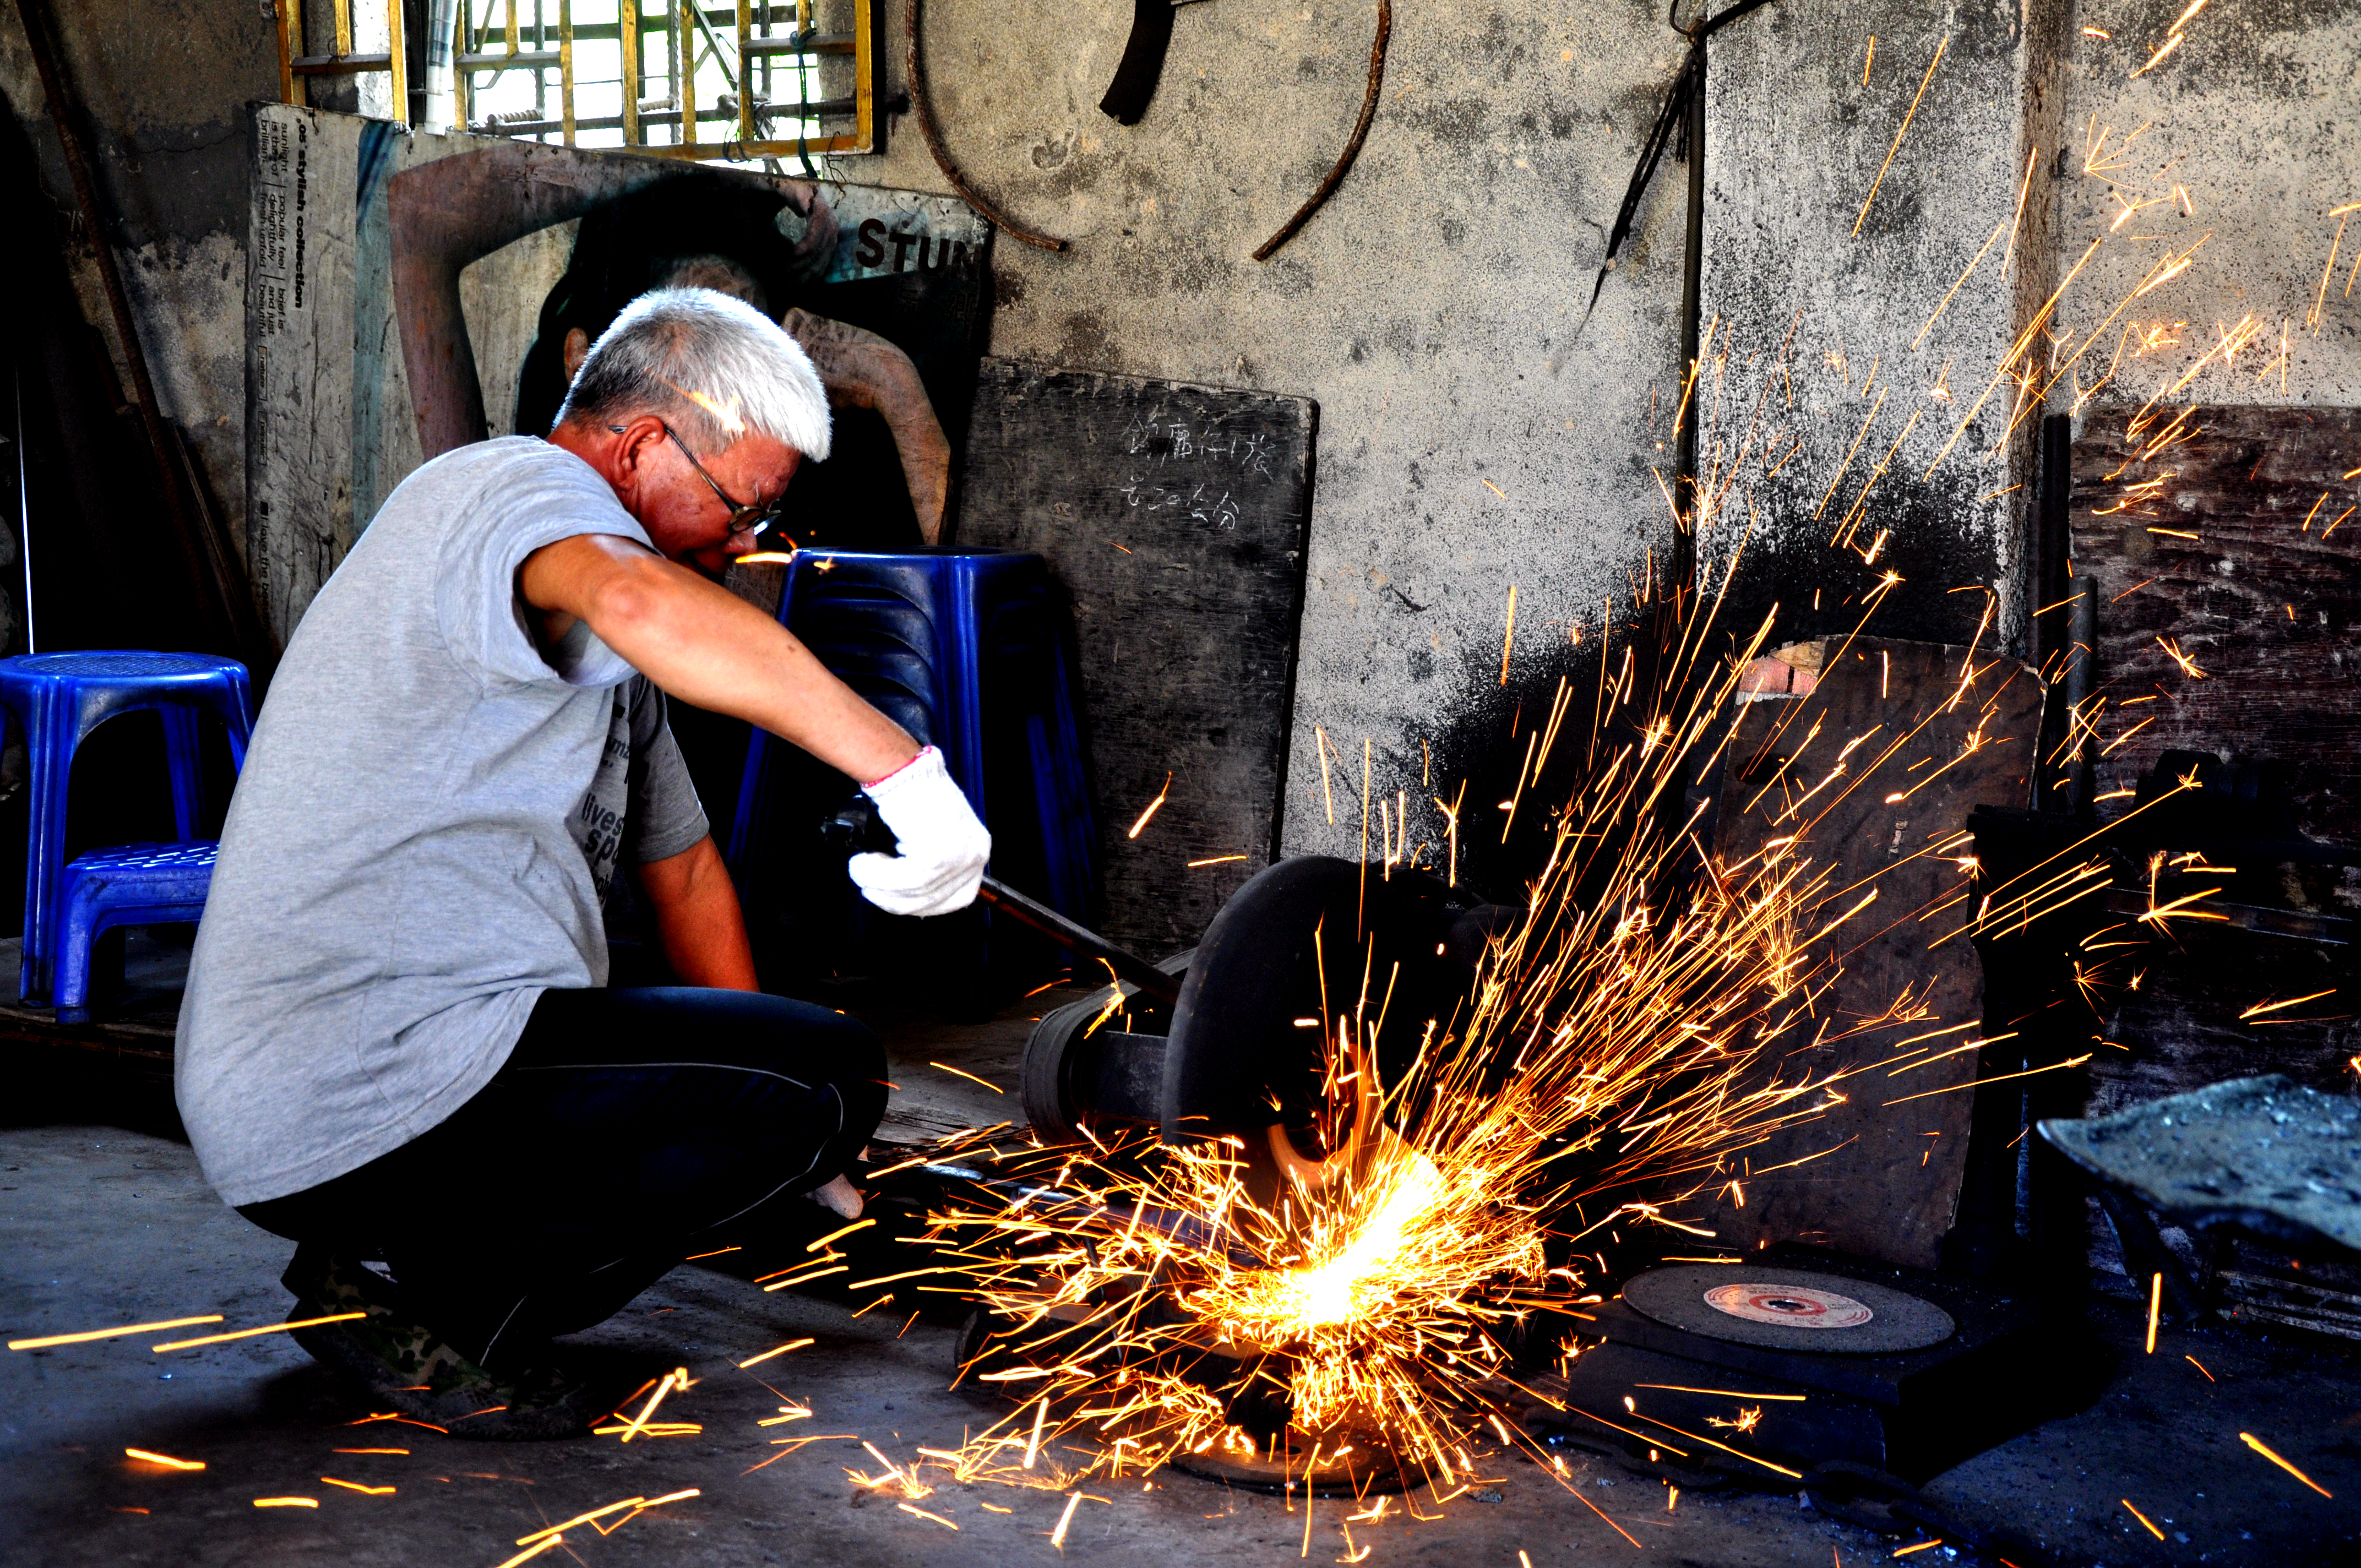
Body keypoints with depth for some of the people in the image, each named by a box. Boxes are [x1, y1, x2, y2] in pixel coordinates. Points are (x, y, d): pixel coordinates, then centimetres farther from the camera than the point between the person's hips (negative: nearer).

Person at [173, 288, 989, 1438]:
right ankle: (431, 1309, -8)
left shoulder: (594, 653, 24)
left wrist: (777, 1153, 28)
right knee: (829, 1077, -10)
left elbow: (679, 863, 27)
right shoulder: (513, 489, -8)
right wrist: (904, 769, -38)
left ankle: (410, 1283, 8)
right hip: (365, 1100, -10)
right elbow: (641, 602, -34)